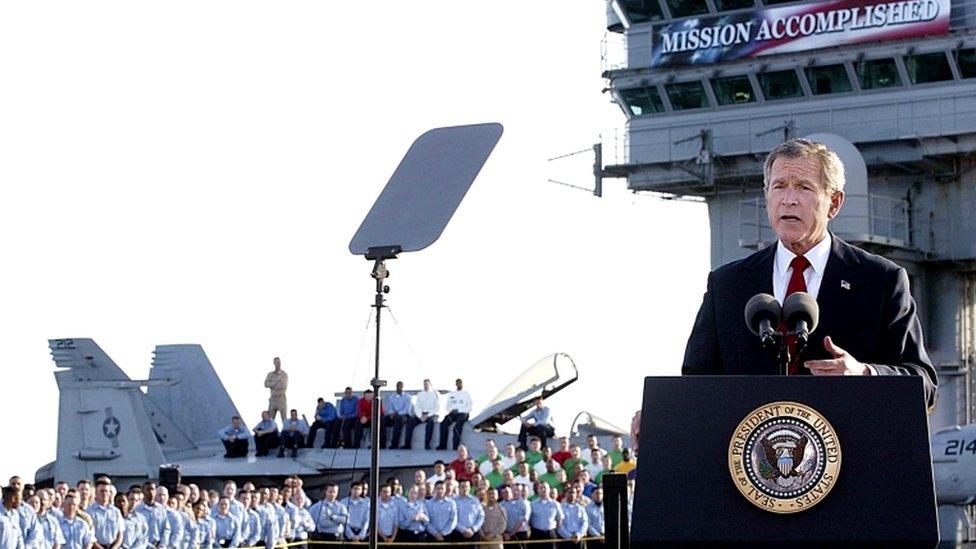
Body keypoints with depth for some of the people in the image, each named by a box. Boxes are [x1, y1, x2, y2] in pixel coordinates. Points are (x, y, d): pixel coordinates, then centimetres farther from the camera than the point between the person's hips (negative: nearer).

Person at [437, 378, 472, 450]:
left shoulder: (467, 394, 12)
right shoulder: (451, 394, 22)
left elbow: (469, 407, 3)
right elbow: (447, 406, 18)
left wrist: (458, 410, -10)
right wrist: (451, 410, -5)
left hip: (462, 413, -3)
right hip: (453, 413, 3)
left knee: (458, 423, -35)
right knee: (444, 422, -27)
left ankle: (456, 445, -39)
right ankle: (442, 445, -28)